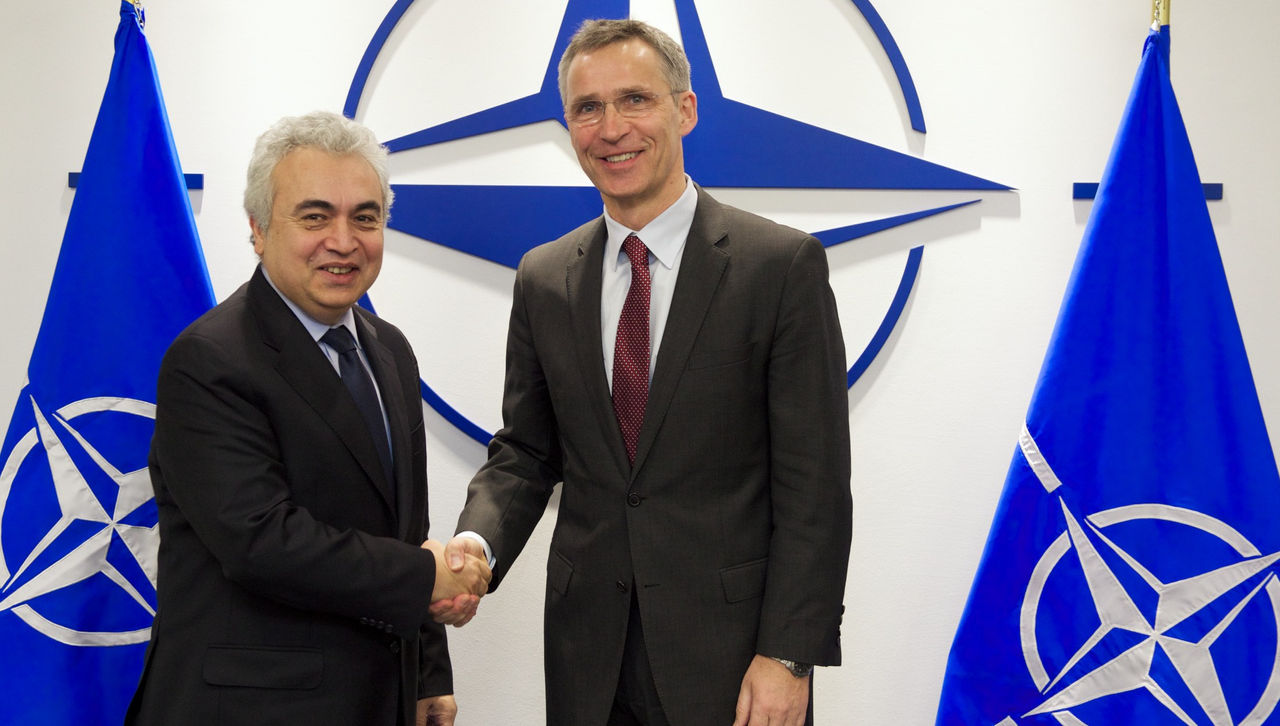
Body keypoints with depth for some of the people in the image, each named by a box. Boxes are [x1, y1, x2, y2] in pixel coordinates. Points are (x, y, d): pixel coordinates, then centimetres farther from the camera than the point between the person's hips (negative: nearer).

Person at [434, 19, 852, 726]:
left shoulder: (783, 264, -8)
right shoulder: (543, 278, 6)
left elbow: (813, 482, -10)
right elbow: (525, 451, 9)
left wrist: (789, 656, -14)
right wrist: (478, 542, -11)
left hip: (731, 650, -4)